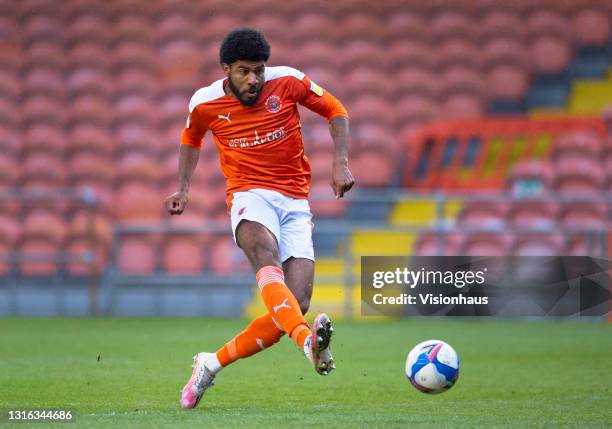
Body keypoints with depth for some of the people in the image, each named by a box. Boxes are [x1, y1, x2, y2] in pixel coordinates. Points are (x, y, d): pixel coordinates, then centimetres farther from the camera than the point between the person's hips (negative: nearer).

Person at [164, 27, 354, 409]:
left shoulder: (287, 82, -1)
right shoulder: (206, 103, 1)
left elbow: (335, 111, 10)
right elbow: (191, 138, 24)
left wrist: (341, 162, -2)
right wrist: (183, 187, 18)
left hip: (296, 202, 2)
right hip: (250, 195, -2)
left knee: (297, 303, -13)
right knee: (267, 258, -38)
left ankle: (213, 364, 2)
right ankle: (308, 341, -63)